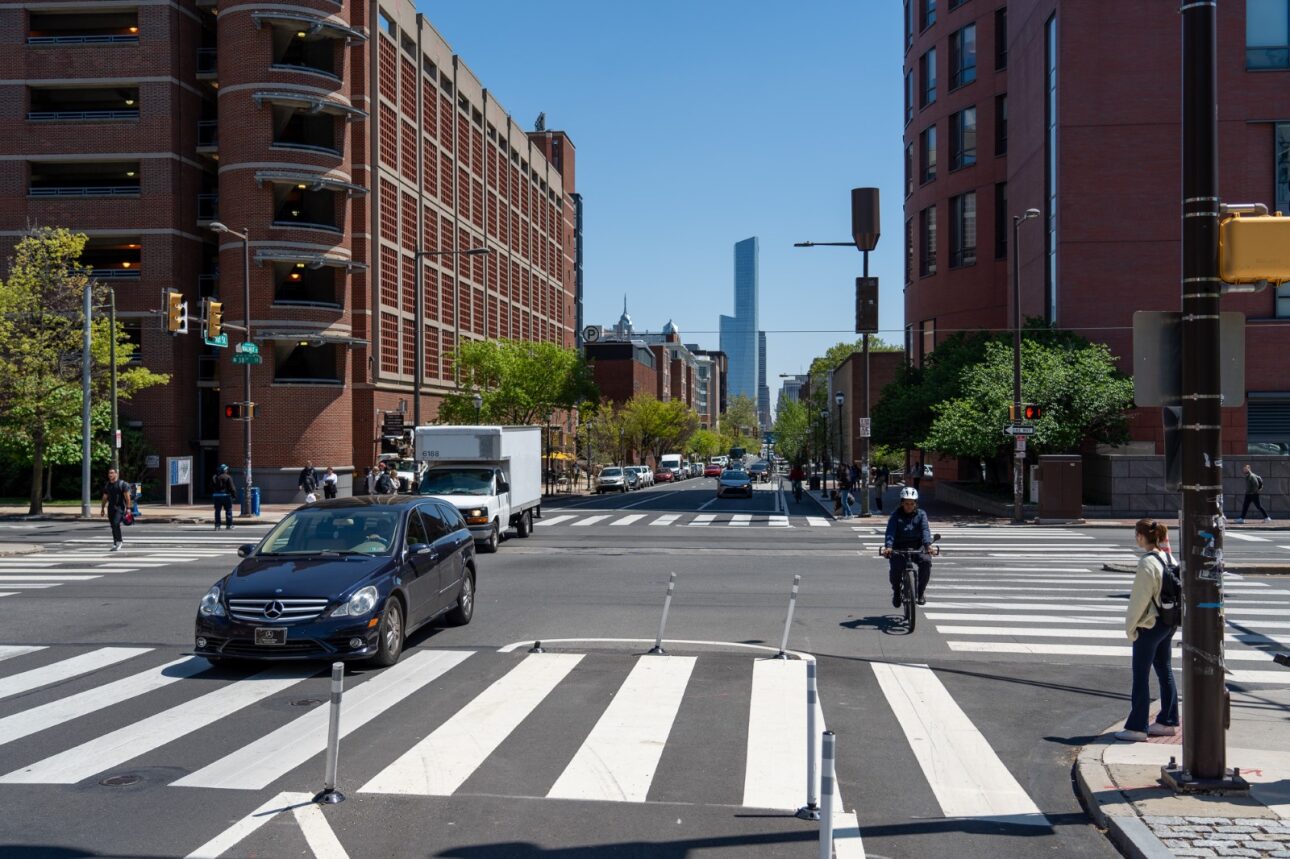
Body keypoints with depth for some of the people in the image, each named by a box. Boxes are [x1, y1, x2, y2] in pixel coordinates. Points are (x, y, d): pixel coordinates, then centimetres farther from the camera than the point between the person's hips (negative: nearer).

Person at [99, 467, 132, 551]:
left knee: (116, 524, -20)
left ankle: (119, 542, -10)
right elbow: (105, 497, 20)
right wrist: (102, 508, 17)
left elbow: (127, 497, -7)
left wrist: (128, 508, -13)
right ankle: (116, 544, 15)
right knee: (113, 526, 7)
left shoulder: (122, 484, -5)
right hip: (110, 508, 6)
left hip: (120, 507, -6)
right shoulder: (107, 485, 13)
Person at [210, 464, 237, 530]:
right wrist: (234, 495, -3)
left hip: (216, 496, 5)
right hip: (225, 495, -5)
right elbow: (231, 488, -11)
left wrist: (212, 496, 18)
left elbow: (211, 488, 12)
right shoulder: (228, 477, -9)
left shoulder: (214, 478, 9)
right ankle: (229, 525, 2)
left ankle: (217, 525, 5)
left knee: (217, 511, 8)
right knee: (228, 511, 3)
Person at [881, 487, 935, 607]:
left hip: (917, 548, 1)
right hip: (899, 548, -1)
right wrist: (888, 546, -33)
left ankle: (921, 591, -8)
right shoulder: (896, 515, 1)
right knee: (895, 568, -26)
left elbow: (925, 530, -12)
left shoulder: (921, 514, 4)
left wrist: (928, 545, -31)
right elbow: (890, 531, -14)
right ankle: (896, 591, 7)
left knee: (926, 561, -29)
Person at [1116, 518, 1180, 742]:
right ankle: (1168, 721, 25)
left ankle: (1136, 727, 3)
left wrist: (1130, 626, -8)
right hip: (1168, 622, 8)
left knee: (1141, 676, -1)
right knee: (1165, 673, 16)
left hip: (1149, 625, -8)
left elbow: (1140, 598, -18)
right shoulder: (1168, 559, 5)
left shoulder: (1147, 563, -19)